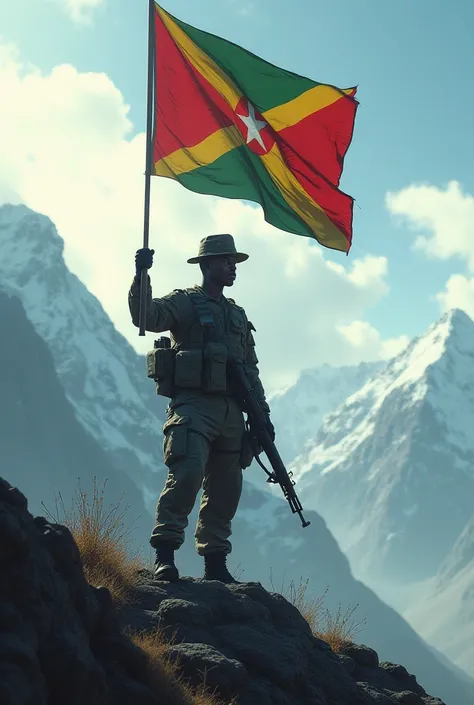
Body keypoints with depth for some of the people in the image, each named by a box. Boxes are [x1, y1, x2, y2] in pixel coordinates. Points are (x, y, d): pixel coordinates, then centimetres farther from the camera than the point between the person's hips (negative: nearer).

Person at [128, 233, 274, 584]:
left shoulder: (238, 315, 23)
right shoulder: (185, 302, 4)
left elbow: (251, 370, 24)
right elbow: (146, 316, -15)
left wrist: (262, 414, 17)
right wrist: (141, 276, -31)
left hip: (231, 411, 7)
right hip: (193, 406, -7)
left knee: (225, 489, 7)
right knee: (188, 472, -23)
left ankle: (216, 562, 15)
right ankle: (165, 553, -20)